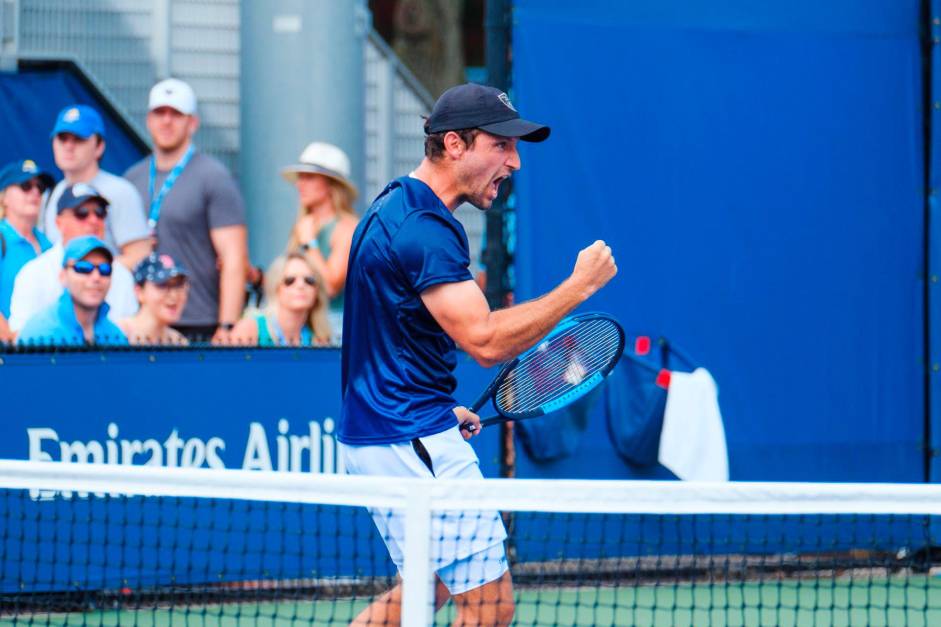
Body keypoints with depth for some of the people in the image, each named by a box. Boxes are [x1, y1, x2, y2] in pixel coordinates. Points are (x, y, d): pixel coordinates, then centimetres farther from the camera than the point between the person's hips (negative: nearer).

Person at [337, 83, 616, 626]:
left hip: (383, 434, 11)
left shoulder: (395, 209, 14)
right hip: (413, 441, -11)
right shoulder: (425, 227, -19)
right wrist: (580, 285, -20)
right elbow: (485, 340, -26)